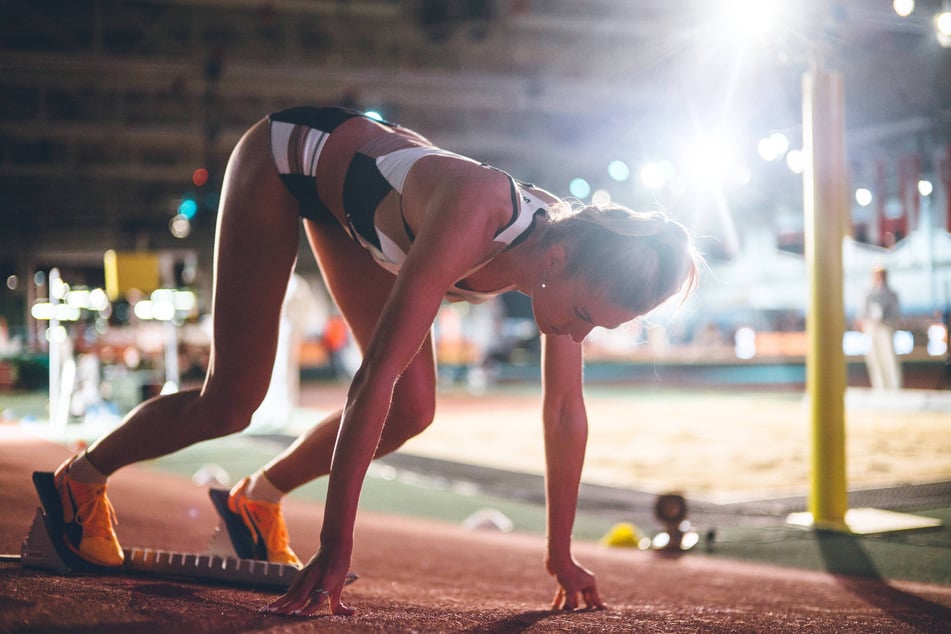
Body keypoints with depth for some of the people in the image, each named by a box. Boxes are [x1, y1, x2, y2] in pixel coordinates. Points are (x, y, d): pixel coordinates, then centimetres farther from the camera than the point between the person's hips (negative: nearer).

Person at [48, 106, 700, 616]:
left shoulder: (572, 248, -22)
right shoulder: (472, 217, -43)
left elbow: (566, 411, -13)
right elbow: (376, 375, -45)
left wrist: (562, 555, -9)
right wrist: (335, 549, -45)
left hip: (361, 177, 6)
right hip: (286, 158, -6)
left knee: (411, 411, -3)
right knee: (230, 403, -7)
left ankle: (259, 498, 21)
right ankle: (80, 480, 19)